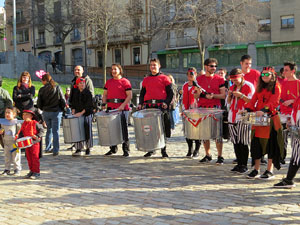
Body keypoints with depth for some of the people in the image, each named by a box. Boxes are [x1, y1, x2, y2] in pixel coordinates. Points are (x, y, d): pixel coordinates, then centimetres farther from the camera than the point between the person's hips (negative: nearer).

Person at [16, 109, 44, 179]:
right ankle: (31, 171, 24)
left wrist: (38, 136, -22)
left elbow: (41, 130, -8)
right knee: (29, 158, 12)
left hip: (34, 143, -7)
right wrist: (18, 136, -1)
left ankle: (36, 172, 2)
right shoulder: (24, 124, 10)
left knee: (35, 158, -4)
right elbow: (21, 132, 17)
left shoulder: (35, 123, -10)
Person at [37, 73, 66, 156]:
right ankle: (55, 150, 3)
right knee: (55, 131, 3)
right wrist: (61, 109, 12)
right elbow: (63, 101, -6)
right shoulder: (57, 88, -7)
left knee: (49, 130, 18)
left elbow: (39, 104, -1)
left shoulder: (42, 90, -4)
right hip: (56, 112, -2)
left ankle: (48, 148, 24)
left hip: (46, 112, 2)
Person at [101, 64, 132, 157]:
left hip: (122, 108, -5)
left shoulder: (125, 81, -2)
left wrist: (123, 105, -17)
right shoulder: (108, 82, 15)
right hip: (110, 108, 5)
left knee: (123, 129, -2)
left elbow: (129, 95, -6)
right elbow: (105, 94, 19)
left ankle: (126, 150, 6)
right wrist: (104, 104, 2)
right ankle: (113, 148, 22)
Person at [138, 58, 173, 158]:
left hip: (161, 106, -4)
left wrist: (166, 102, -13)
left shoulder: (164, 78, 4)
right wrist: (140, 103, 6)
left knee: (162, 129, -1)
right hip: (148, 106, 4)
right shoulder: (146, 79, 17)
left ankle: (163, 150, 9)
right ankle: (150, 150, 17)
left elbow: (170, 93, 2)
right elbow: (142, 93, 22)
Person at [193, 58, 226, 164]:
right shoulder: (199, 79, 10)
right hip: (202, 108, 3)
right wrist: (198, 93, -12)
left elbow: (223, 95, 0)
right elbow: (195, 96, 10)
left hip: (215, 108, -2)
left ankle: (220, 156, 4)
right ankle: (208, 155, 19)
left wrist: (213, 95, -16)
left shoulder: (219, 79, 4)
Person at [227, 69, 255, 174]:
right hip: (232, 117, 6)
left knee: (243, 143, -6)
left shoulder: (249, 86, -3)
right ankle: (239, 164, 15)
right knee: (235, 142, 6)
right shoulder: (232, 87, 17)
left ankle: (244, 165, 3)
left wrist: (241, 95, -20)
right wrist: (229, 95, 0)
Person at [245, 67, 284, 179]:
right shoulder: (259, 88, 16)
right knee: (256, 143, 5)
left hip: (271, 118, -5)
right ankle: (256, 169, 15)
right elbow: (253, 100, 10)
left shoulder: (276, 87, -2)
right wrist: (247, 109, -9)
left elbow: (273, 102, -16)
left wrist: (263, 110, -32)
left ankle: (269, 171, 9)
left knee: (271, 143, 0)